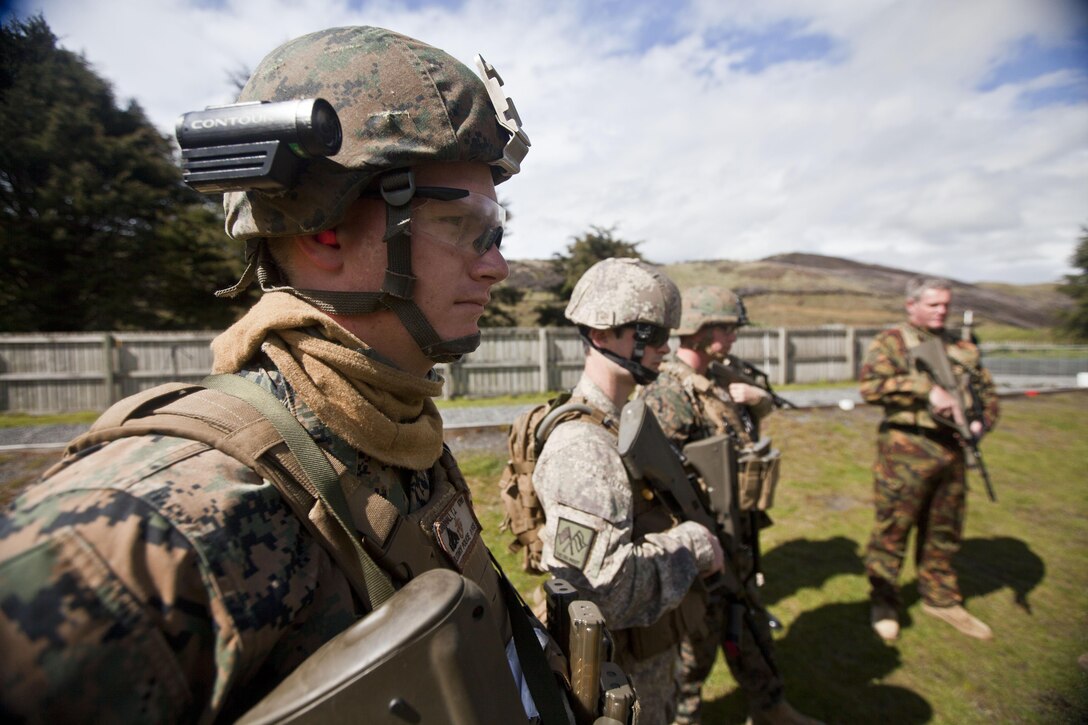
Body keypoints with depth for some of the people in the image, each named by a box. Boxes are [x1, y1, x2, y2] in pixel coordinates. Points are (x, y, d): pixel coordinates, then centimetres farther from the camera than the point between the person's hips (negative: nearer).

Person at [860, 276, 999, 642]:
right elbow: (871, 386, -19)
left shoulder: (962, 347, 14)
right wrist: (927, 390, -25)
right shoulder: (891, 341, -4)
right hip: (906, 452, -6)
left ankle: (941, 598, 36)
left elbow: (987, 390, 17)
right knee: (893, 529, 4)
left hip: (952, 452, 6)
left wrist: (982, 421, -2)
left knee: (944, 531, 18)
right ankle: (883, 603, 19)